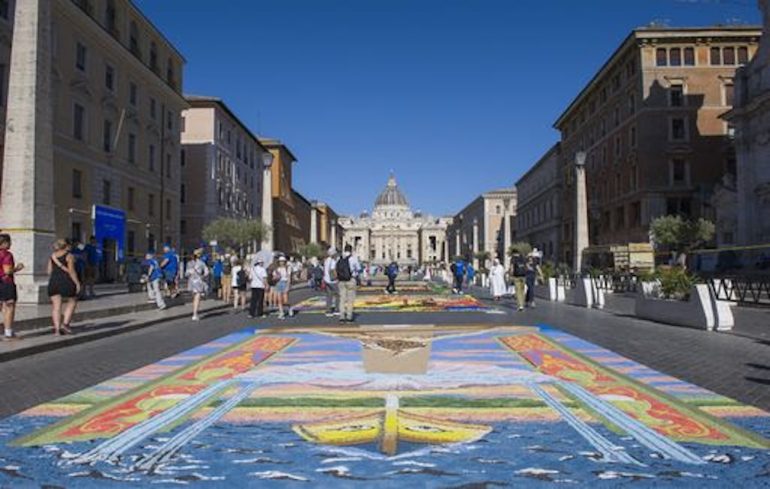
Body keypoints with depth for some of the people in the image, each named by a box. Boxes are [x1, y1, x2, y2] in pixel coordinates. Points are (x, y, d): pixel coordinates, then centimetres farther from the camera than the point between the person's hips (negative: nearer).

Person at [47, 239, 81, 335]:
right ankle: (65, 323, 1)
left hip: (53, 282, 5)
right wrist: (77, 283, -11)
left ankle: (57, 329, 2)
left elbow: (49, 271, 12)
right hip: (66, 281, -5)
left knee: (56, 306, 5)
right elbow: (71, 271, -14)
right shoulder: (69, 256, -7)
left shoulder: (52, 255, 12)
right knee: (72, 302, 12)